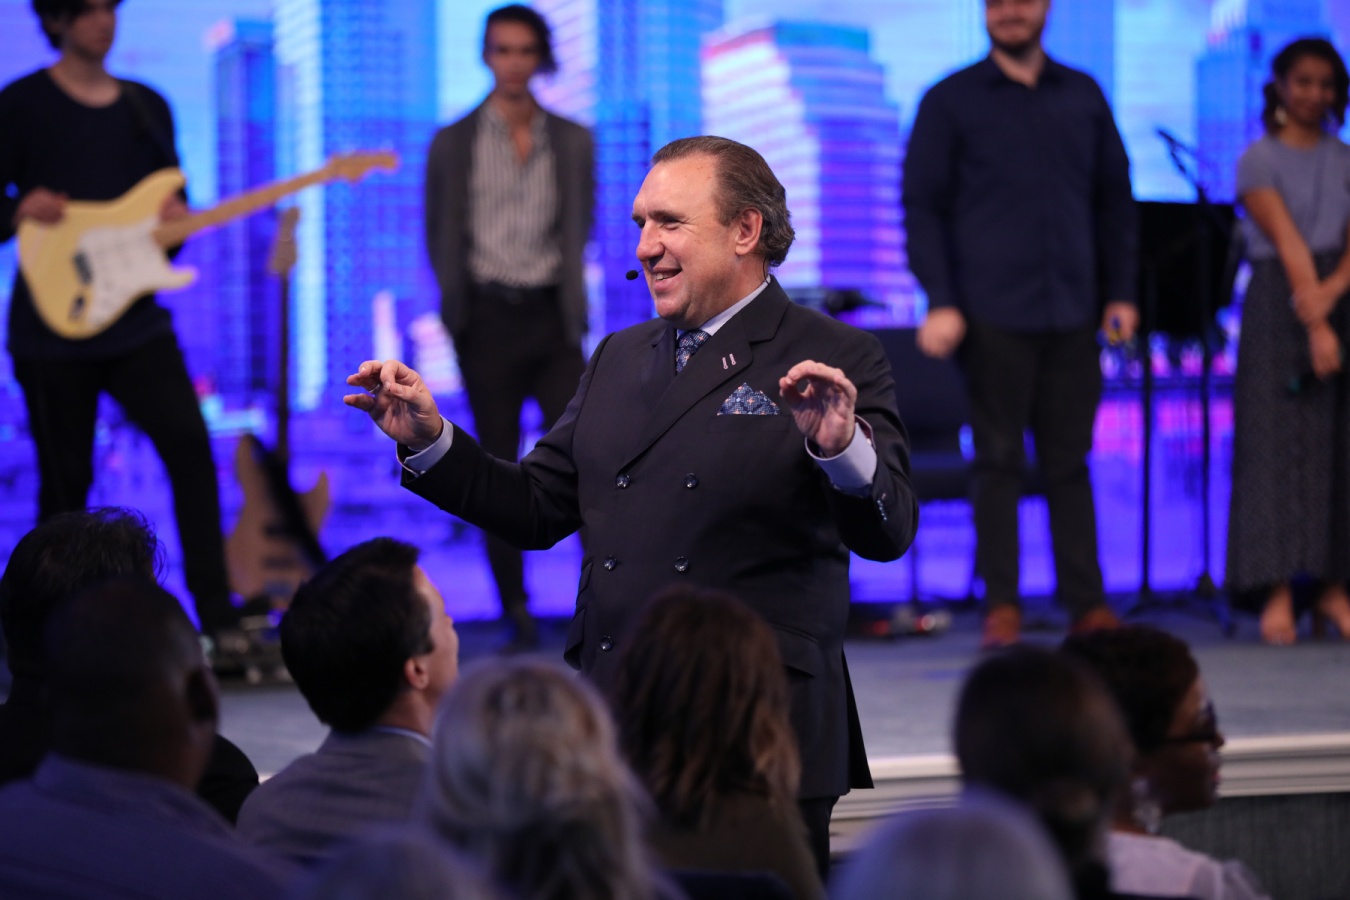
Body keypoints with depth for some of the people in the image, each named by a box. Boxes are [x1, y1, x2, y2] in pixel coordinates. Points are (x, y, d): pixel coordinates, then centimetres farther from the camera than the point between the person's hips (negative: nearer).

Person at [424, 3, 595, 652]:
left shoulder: (572, 142, 7)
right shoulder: (454, 143, 4)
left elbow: (579, 227, 9)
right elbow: (439, 235, 7)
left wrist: (570, 296, -2)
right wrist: (457, 303, -2)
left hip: (552, 318, 1)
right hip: (488, 323, -1)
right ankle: (518, 619, 7)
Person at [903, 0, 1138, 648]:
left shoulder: (1083, 97, 14)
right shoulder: (950, 101, 4)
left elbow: (1115, 199, 17)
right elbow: (921, 206, 0)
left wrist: (1120, 292, 9)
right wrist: (939, 301, -9)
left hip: (1072, 313, 3)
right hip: (992, 314, -3)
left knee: (1070, 462, 5)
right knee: (999, 461, 0)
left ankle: (1087, 603, 8)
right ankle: (1001, 607, 5)